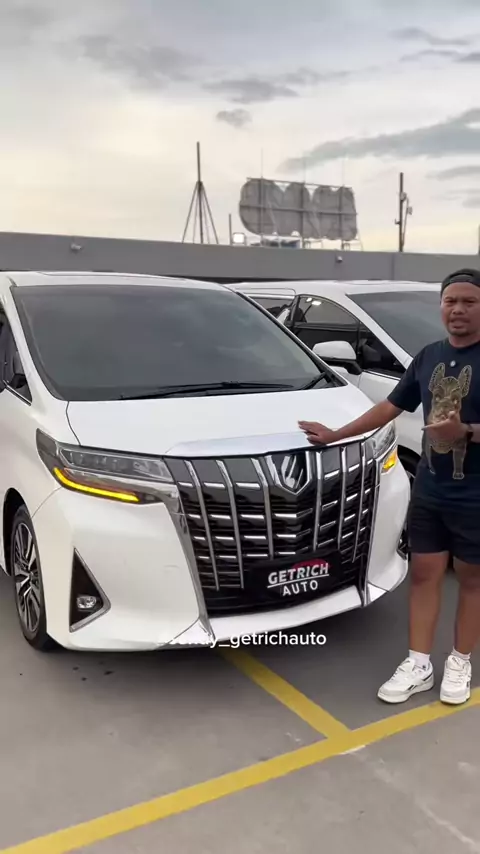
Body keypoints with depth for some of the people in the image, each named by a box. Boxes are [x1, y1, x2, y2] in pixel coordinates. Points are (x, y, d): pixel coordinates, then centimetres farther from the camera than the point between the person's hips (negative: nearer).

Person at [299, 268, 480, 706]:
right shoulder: (429, 356, 7)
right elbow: (391, 407, 13)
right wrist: (335, 434, 13)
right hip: (428, 489, 5)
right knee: (424, 573, 10)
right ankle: (418, 664, 22)